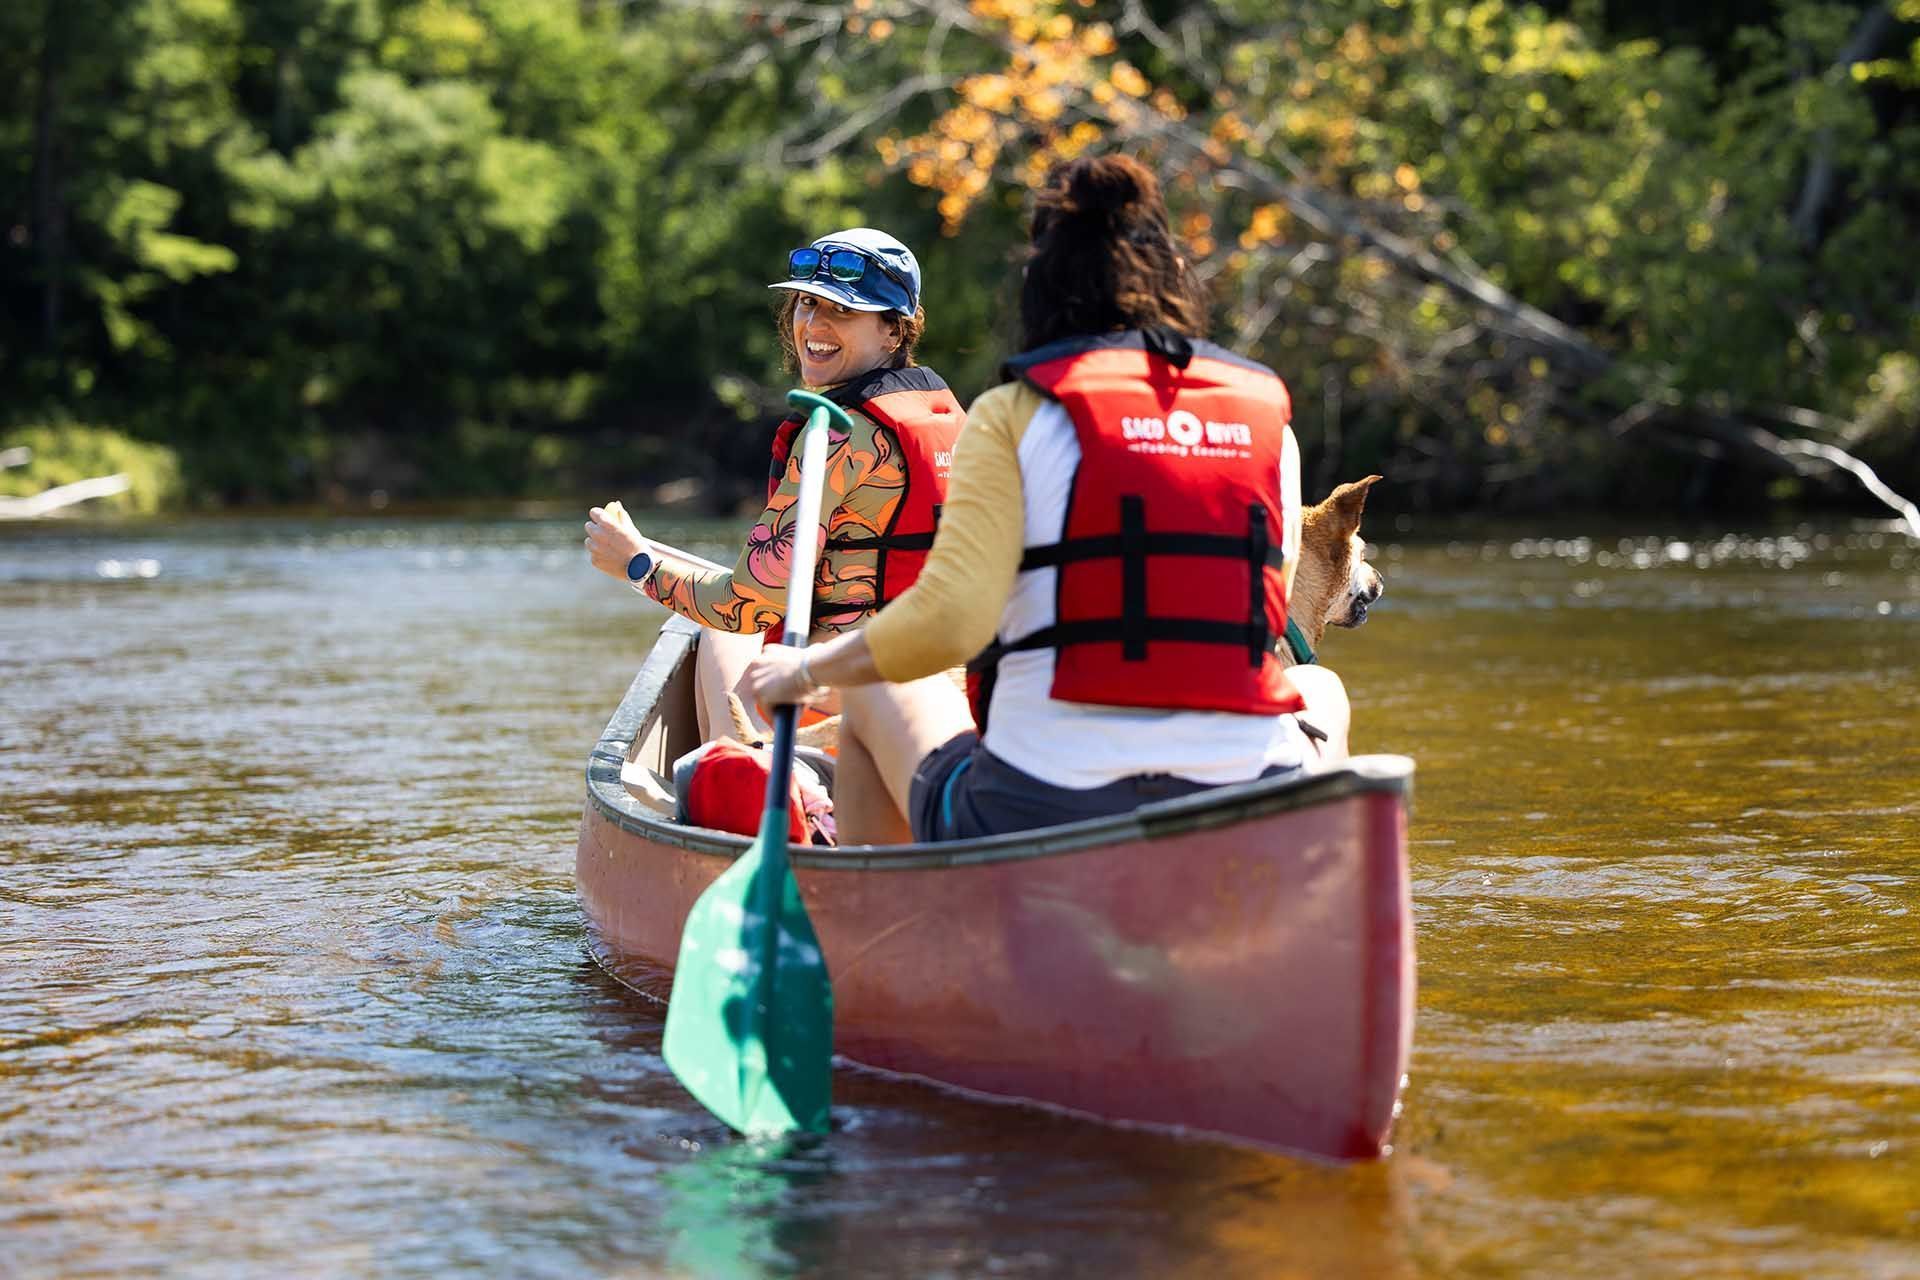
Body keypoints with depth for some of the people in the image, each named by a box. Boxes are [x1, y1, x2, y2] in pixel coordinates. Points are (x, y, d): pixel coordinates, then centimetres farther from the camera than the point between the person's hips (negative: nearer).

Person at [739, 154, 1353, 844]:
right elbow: (1266, 620, 13)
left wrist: (805, 670, 4)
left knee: (877, 690, 29)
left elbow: (947, 619, -13)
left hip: (1034, 820, -2)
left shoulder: (1015, 412, -2)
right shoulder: (1269, 415, 8)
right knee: (1318, 686, 36)